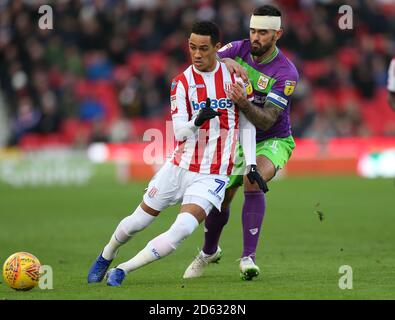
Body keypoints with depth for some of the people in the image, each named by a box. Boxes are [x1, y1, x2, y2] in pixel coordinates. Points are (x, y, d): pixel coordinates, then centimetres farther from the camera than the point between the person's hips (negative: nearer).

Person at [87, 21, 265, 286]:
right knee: (136, 222, 8)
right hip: (180, 168, 1)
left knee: (181, 231, -21)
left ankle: (122, 270, -7)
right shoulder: (182, 83, -3)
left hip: (213, 175, -1)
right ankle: (106, 257, 39)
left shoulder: (234, 77, -1)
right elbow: (179, 132, -10)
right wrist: (197, 122, -31)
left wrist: (251, 164, -1)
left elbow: (247, 124, 7)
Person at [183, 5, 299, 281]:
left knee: (253, 182, -32)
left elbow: (266, 121, -30)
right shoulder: (240, 49, -10)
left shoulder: (286, 73, -24)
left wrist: (244, 103, -49)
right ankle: (209, 252, 35)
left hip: (272, 141, -5)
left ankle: (248, 258, -31)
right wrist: (226, 61, -35)